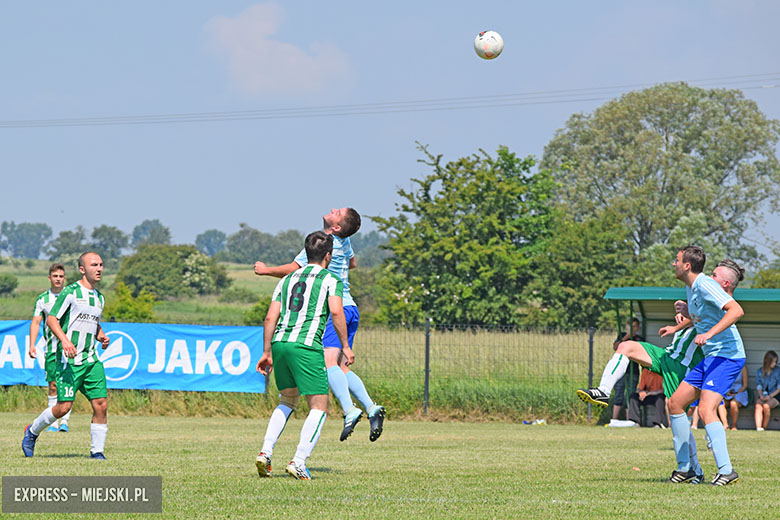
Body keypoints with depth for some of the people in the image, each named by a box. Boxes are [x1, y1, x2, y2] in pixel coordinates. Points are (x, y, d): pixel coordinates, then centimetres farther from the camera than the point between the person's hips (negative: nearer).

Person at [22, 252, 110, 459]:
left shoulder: (99, 298, 16)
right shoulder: (70, 292, -6)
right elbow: (51, 319, -10)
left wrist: (101, 336, 11)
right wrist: (64, 339, -25)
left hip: (91, 360, 6)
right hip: (69, 359, -6)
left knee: (101, 404, -5)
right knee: (64, 406, -10)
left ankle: (97, 451, 4)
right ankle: (32, 431, 15)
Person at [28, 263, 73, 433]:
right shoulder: (42, 299, 7)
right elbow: (36, 322, 4)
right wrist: (32, 345, -7)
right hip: (51, 347, 2)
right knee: (53, 385, 1)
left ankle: (64, 421, -9)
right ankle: (54, 423, 6)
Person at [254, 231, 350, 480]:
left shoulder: (288, 279, 21)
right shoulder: (331, 280, 6)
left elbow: (271, 317, 15)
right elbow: (336, 312, -10)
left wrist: (267, 352, 19)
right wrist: (345, 346, -5)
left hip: (280, 343, 6)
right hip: (307, 345, -6)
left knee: (287, 400, 24)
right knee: (319, 406, 1)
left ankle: (265, 452, 9)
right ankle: (299, 462, -12)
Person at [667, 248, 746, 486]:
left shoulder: (706, 285, -16)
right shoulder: (691, 288, 14)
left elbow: (736, 311, -27)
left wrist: (708, 334, -34)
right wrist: (686, 312, 12)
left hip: (727, 356, -10)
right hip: (710, 357, 10)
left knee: (706, 410, -23)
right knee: (675, 403, 8)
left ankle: (726, 470, -22)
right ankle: (684, 467, 15)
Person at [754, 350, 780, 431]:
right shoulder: (759, 372, 8)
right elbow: (758, 386, 7)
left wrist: (770, 396, -12)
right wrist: (761, 395, -11)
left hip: (773, 397, -2)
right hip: (762, 397, 2)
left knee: (766, 406, -34)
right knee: (758, 406, -32)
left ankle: (764, 427, -24)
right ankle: (758, 428, -48)